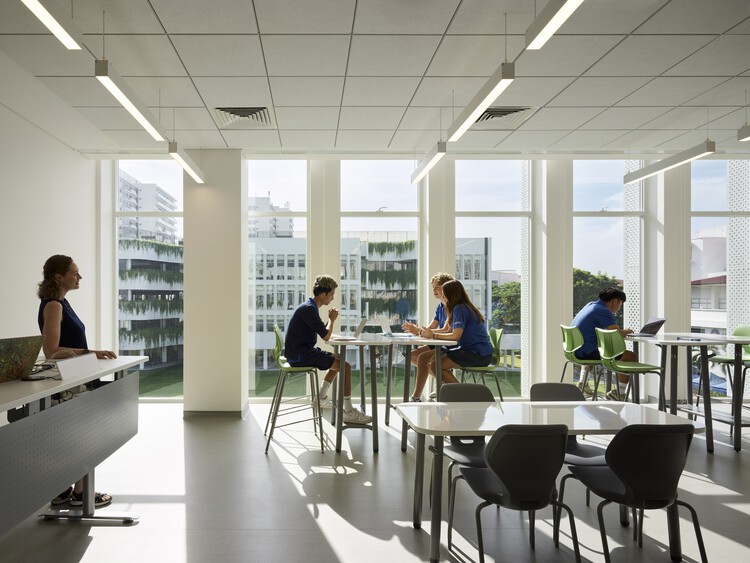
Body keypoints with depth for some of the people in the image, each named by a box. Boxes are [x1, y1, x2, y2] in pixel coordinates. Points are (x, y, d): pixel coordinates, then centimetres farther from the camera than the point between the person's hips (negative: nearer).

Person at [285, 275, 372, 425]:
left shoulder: (309, 307, 14)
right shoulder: (309, 309, -18)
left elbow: (323, 333, 16)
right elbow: (326, 336, -21)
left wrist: (330, 319, 0)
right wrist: (332, 319, -4)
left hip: (300, 352, 10)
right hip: (300, 356, -10)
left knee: (338, 360, 25)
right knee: (345, 366, -15)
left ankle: (321, 397, 29)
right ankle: (348, 412, -11)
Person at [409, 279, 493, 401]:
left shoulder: (459, 308, -14)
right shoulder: (461, 307, 16)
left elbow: (456, 335, -23)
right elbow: (449, 331, 12)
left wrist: (433, 335, -14)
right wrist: (427, 331, 4)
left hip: (478, 355, -10)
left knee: (434, 366, -18)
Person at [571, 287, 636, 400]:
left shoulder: (590, 304, 15)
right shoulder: (603, 311, -13)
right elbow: (618, 334, -18)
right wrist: (626, 331, 4)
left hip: (574, 351, 10)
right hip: (587, 353, -10)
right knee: (631, 357, -4)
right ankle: (619, 392, 2)